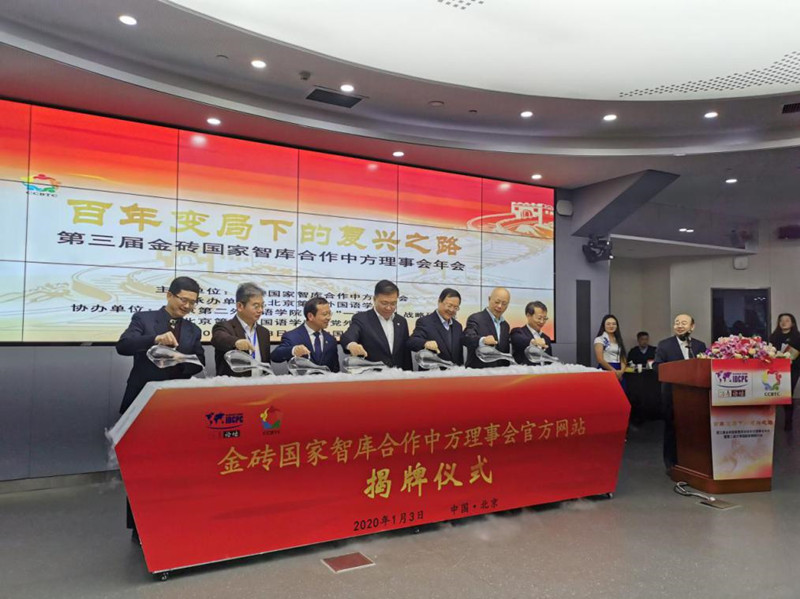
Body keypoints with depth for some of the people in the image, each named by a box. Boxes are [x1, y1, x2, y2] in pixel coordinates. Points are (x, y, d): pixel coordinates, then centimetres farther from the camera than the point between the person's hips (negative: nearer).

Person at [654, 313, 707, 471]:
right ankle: (671, 463, 16)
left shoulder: (700, 345, 9)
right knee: (671, 428, 6)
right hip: (672, 393, -2)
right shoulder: (664, 344, 0)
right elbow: (657, 366, -7)